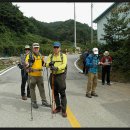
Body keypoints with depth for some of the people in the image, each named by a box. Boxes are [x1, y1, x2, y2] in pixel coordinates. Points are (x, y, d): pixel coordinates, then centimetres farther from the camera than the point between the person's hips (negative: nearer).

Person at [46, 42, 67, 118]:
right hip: (53, 75, 4)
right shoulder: (50, 56, 11)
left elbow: (64, 65, -14)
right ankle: (58, 107, 28)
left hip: (61, 75, -4)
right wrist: (49, 64, -24)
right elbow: (47, 65, -1)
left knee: (62, 93, -4)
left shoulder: (63, 55, 1)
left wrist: (57, 68, -32)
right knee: (55, 93, 13)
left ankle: (64, 110, 3)